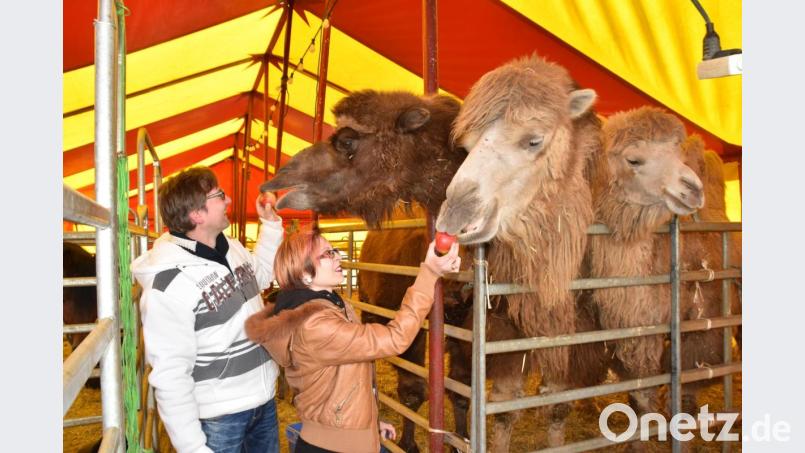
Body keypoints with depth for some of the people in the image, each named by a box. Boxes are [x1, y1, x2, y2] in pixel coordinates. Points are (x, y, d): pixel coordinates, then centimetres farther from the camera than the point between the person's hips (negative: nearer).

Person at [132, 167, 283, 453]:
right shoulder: (169, 284, -22)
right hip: (218, 417, -7)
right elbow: (170, 376, -22)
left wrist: (270, 222, 12)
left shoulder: (232, 248, 1)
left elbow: (262, 275, 22)